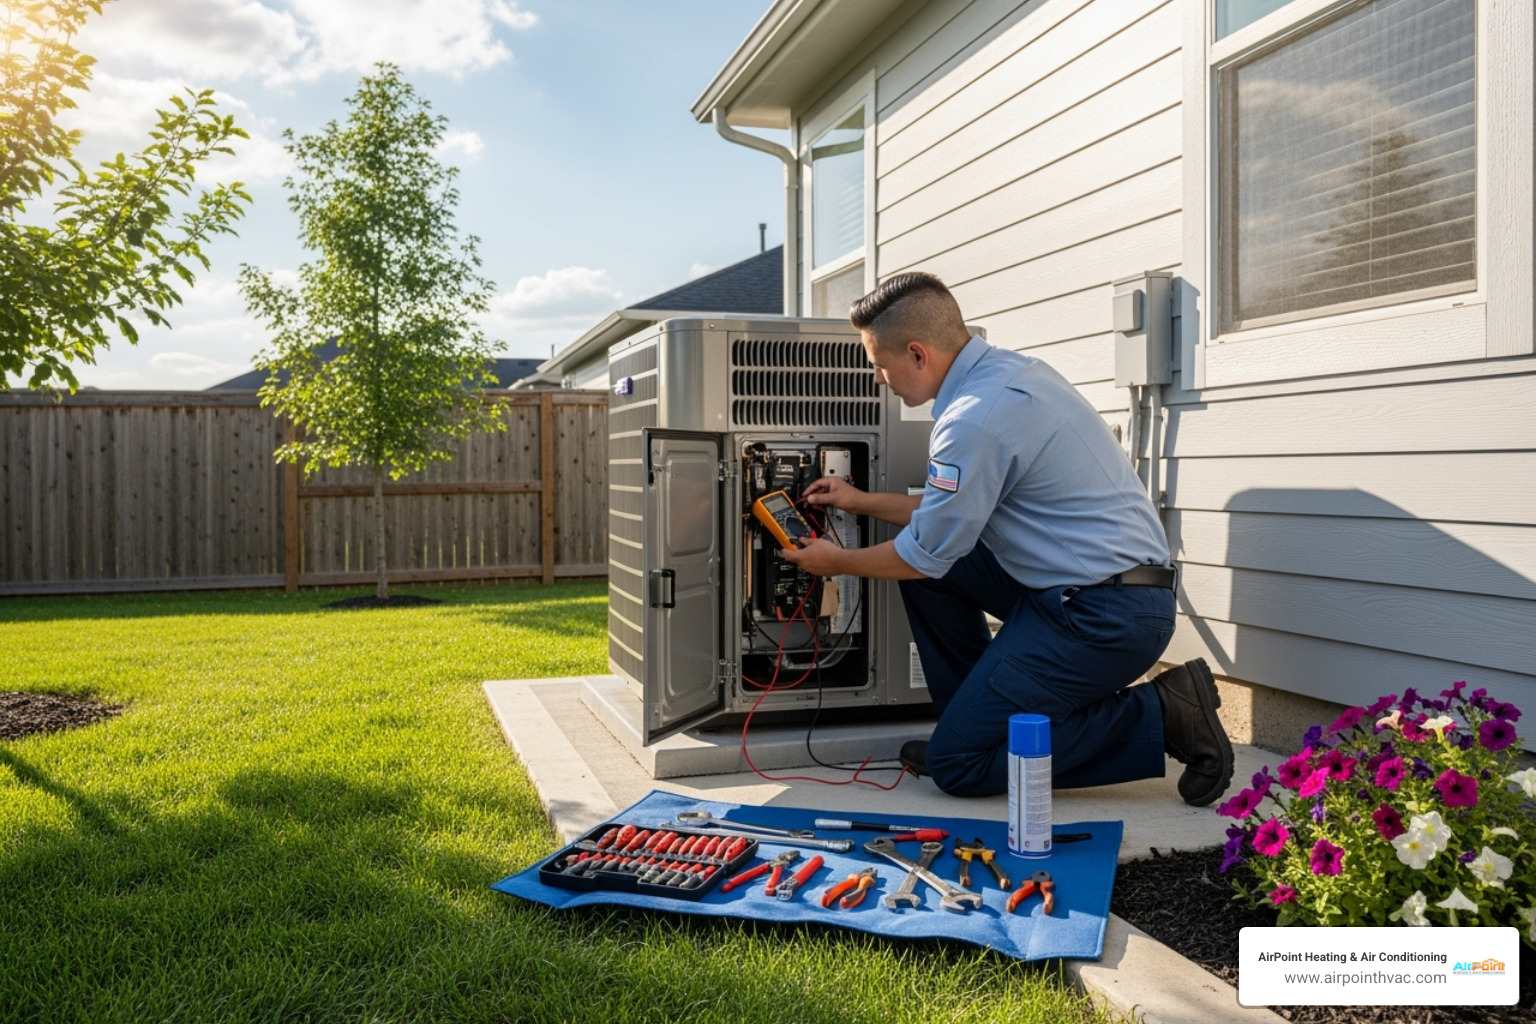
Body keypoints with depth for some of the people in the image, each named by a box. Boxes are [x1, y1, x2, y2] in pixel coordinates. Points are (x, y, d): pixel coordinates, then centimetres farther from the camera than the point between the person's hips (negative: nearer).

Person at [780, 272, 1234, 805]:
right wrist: (862, 501, 27)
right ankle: (977, 717, 18)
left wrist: (839, 562, 8)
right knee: (917, 559, 13)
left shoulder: (974, 419, -22)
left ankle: (1159, 716, -3)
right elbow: (960, 507, 20)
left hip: (1103, 615, -10)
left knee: (957, 766, -5)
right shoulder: (1005, 370, 9)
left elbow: (927, 554, -10)